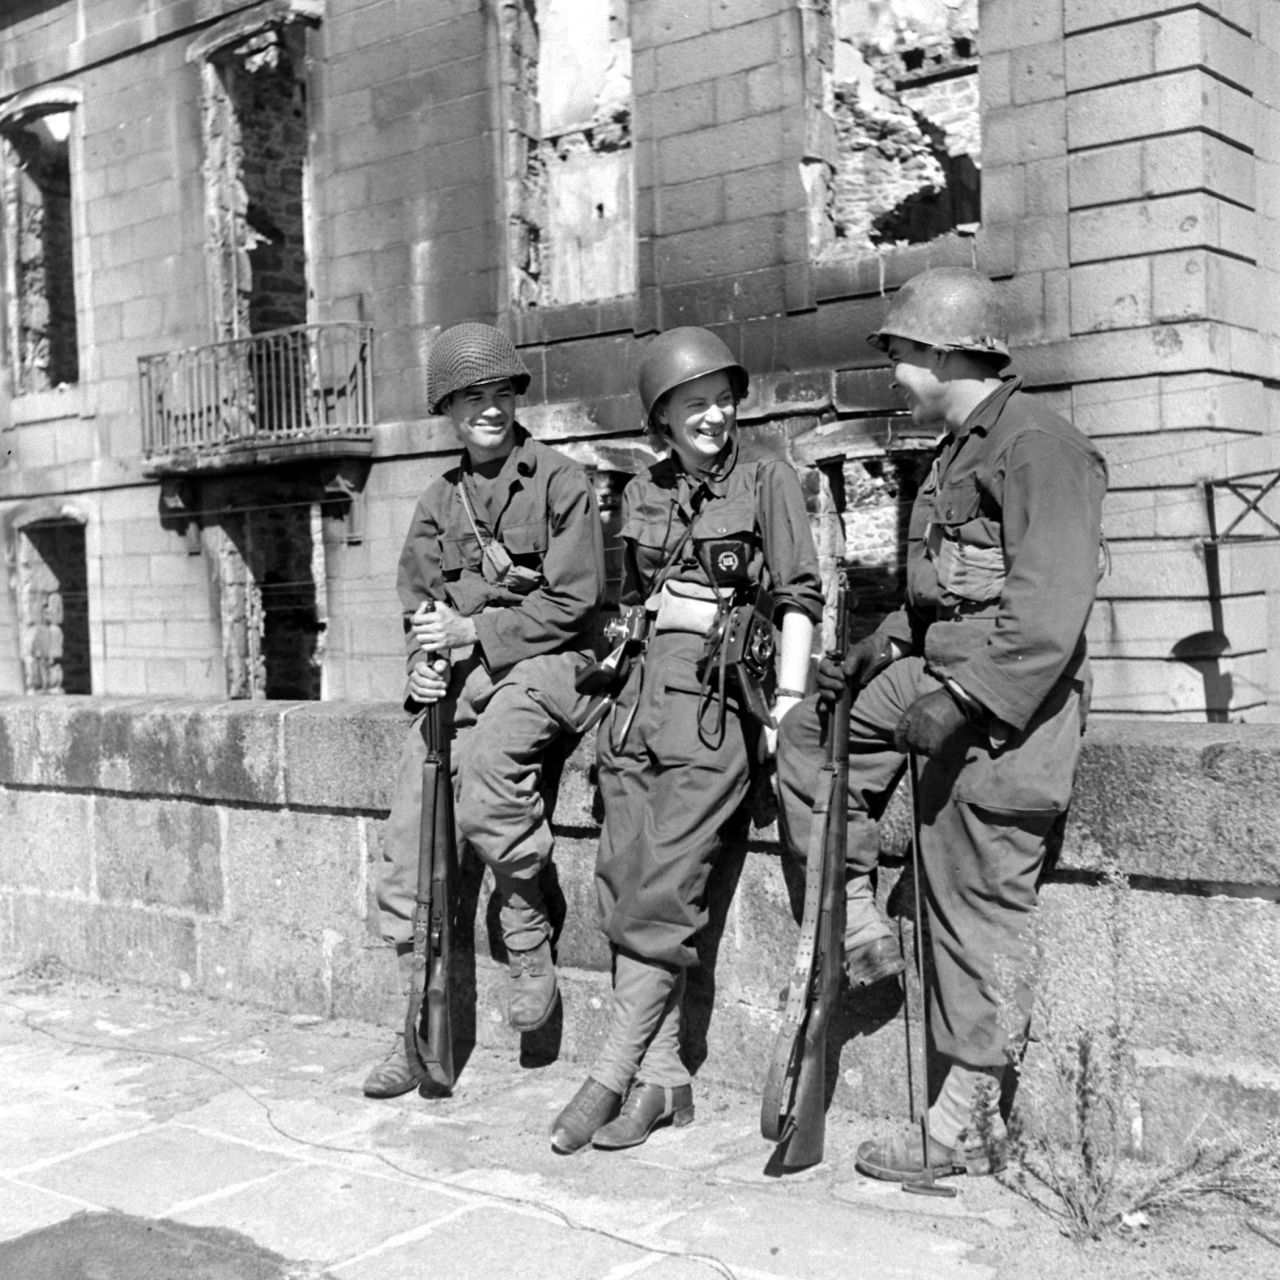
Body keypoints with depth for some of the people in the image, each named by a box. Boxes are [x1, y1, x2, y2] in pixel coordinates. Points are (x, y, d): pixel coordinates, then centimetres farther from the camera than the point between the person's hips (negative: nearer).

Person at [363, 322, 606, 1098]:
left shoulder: (560, 481, -2)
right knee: (409, 849, -6)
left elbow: (572, 602, -8)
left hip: (541, 664, -5)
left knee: (486, 759, -37)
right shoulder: (441, 499, 15)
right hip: (457, 678, 6)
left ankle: (531, 947, -18)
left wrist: (472, 632, -14)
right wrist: (425, 660, -3)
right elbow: (417, 601, 19)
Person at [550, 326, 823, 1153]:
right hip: (646, 685, 6)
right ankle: (664, 1077, 7)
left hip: (721, 695, -6)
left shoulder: (765, 479, 1)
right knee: (624, 882, 0)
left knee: (663, 892, -10)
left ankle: (614, 1075, -1)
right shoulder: (644, 494, 17)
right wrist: (621, 686, 13)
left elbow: (801, 597, -4)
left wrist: (787, 702, -13)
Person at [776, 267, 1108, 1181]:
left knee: (976, 910, -3)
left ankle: (967, 1124, 9)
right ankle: (860, 929, 14)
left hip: (1006, 703, -10)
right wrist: (874, 651, 9)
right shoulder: (960, 450, 19)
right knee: (811, 737, 7)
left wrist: (964, 698, -26)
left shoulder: (1040, 446, -14)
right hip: (939, 670, 10)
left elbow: (1049, 607, -23)